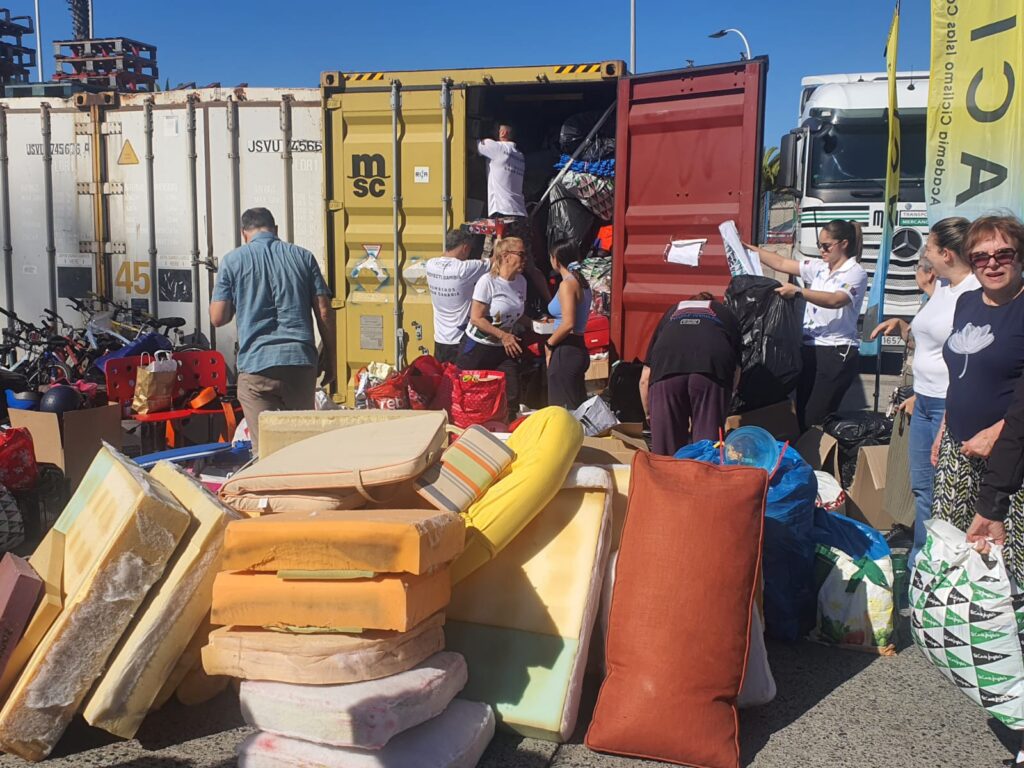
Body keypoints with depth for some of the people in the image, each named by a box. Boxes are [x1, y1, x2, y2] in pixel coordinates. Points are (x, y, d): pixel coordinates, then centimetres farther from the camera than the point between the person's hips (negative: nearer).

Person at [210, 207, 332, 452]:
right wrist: (328, 359, 13)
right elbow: (324, 313, 4)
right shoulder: (303, 256, 9)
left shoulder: (233, 260, 4)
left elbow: (218, 318, 3)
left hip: (256, 365, -2)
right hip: (301, 362, 2)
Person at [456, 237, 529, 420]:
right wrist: (503, 335, -18)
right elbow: (476, 318, -17)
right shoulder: (488, 281, -16)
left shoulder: (521, 281, 3)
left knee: (512, 398, 0)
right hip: (478, 348, -5)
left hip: (505, 350, 6)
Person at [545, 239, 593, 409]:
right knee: (577, 407, 13)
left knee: (563, 409, -5)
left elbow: (568, 324, -22)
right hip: (579, 348, 9)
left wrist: (549, 344, -8)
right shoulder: (582, 282, 13)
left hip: (565, 351, -9)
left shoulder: (567, 284, -13)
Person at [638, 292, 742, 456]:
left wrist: (649, 414, 48)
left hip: (666, 369, 1)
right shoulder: (726, 314, 38)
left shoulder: (671, 313, 40)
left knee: (665, 449, 7)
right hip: (713, 369, -1)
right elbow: (735, 372, 27)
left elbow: (645, 378, 35)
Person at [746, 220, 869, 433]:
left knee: (815, 420, -9)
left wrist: (798, 291, -33)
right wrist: (747, 248, 10)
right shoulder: (818, 267, 13)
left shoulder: (856, 274, -7)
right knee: (801, 416, 7)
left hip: (837, 353, -7)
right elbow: (781, 263, 14)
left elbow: (835, 300, -25)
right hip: (810, 349, 7)